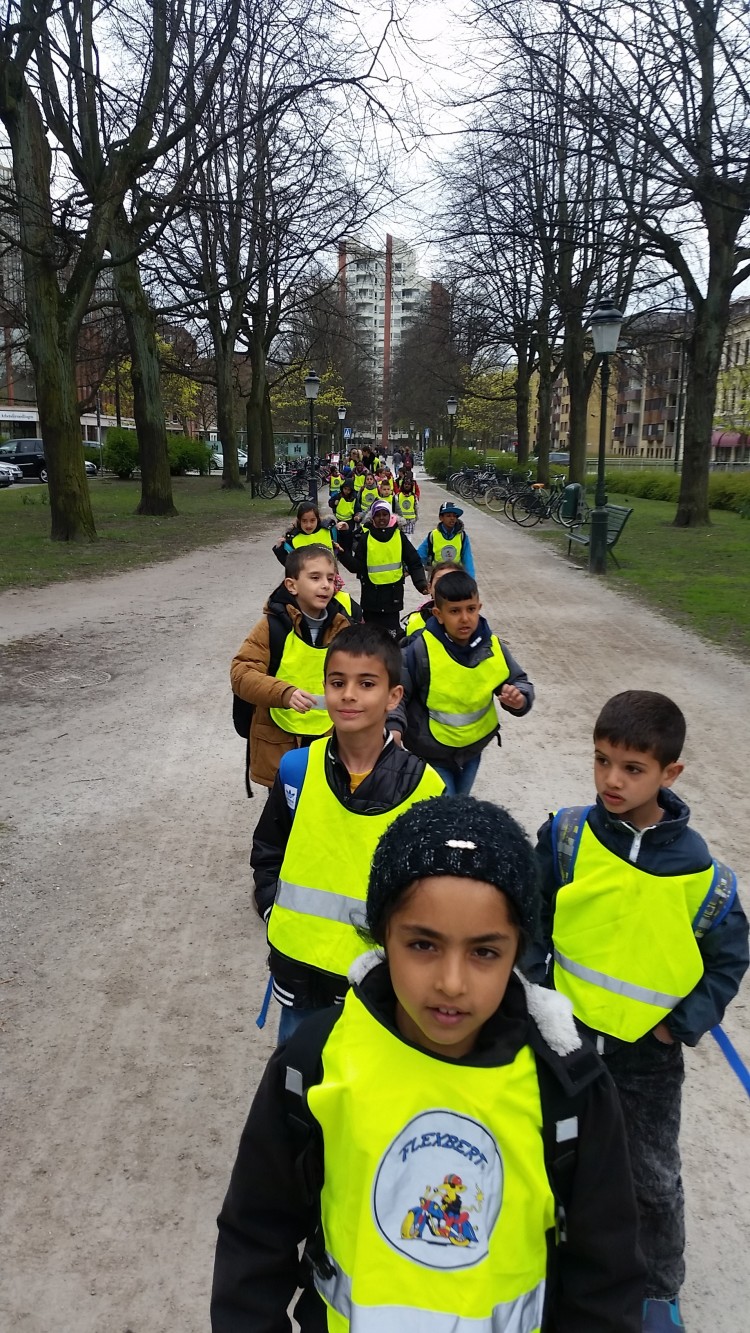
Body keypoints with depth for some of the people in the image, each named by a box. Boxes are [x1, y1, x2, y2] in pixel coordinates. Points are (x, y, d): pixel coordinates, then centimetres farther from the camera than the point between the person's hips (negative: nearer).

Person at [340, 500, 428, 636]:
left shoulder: (399, 535, 1)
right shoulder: (365, 537, -1)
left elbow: (414, 563, 3)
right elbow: (356, 567, -4)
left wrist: (421, 583, -9)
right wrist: (343, 554, -19)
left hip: (394, 593, 0)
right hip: (371, 593, 0)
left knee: (392, 631, 3)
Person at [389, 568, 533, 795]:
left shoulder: (492, 647, -9)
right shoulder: (420, 649, -22)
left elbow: (519, 681, 3)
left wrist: (519, 698, -20)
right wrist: (394, 726, -31)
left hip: (473, 749, 5)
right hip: (430, 752, -5)